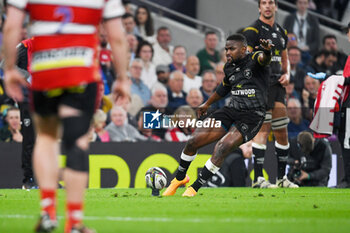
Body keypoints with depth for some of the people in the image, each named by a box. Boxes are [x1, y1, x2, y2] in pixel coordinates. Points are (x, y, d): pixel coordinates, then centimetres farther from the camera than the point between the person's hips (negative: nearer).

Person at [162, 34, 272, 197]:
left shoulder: (254, 60, -10)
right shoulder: (229, 67, 11)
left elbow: (264, 59, -35)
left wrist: (266, 51, -59)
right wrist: (207, 104, 42)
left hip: (252, 117, -7)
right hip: (232, 110, 7)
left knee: (221, 148, -25)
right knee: (193, 142, -2)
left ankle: (194, 189, -11)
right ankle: (180, 178, 25)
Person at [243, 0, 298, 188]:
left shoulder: (281, 33, 18)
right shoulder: (252, 31, -5)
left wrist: (286, 74, 8)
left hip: (277, 85, 7)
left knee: (282, 131, 9)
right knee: (263, 129, -13)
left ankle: (282, 178, 18)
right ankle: (258, 178, -13)